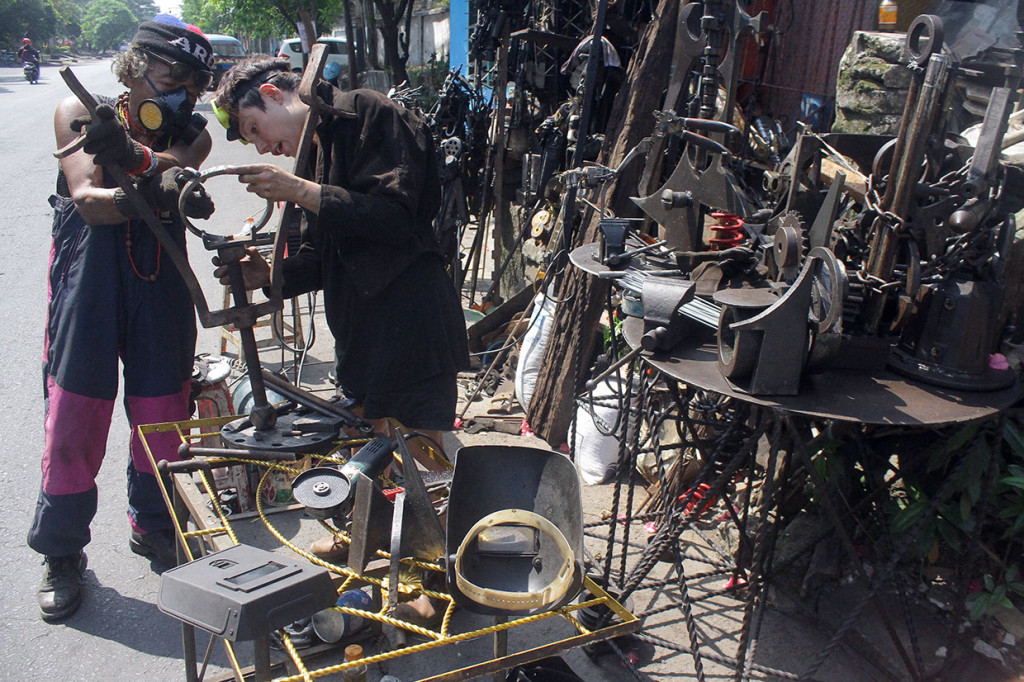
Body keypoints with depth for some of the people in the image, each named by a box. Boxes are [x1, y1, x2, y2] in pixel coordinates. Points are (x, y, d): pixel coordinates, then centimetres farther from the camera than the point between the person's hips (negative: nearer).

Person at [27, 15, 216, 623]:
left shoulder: (192, 135, 5)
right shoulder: (78, 115, -2)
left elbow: (172, 166, -19)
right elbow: (89, 201, -17)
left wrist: (130, 153, -42)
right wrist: (154, 195, -38)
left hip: (161, 284, 2)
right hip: (87, 282, -2)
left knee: (163, 413, 7)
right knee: (74, 419, 0)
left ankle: (155, 527, 31)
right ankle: (62, 554, 18)